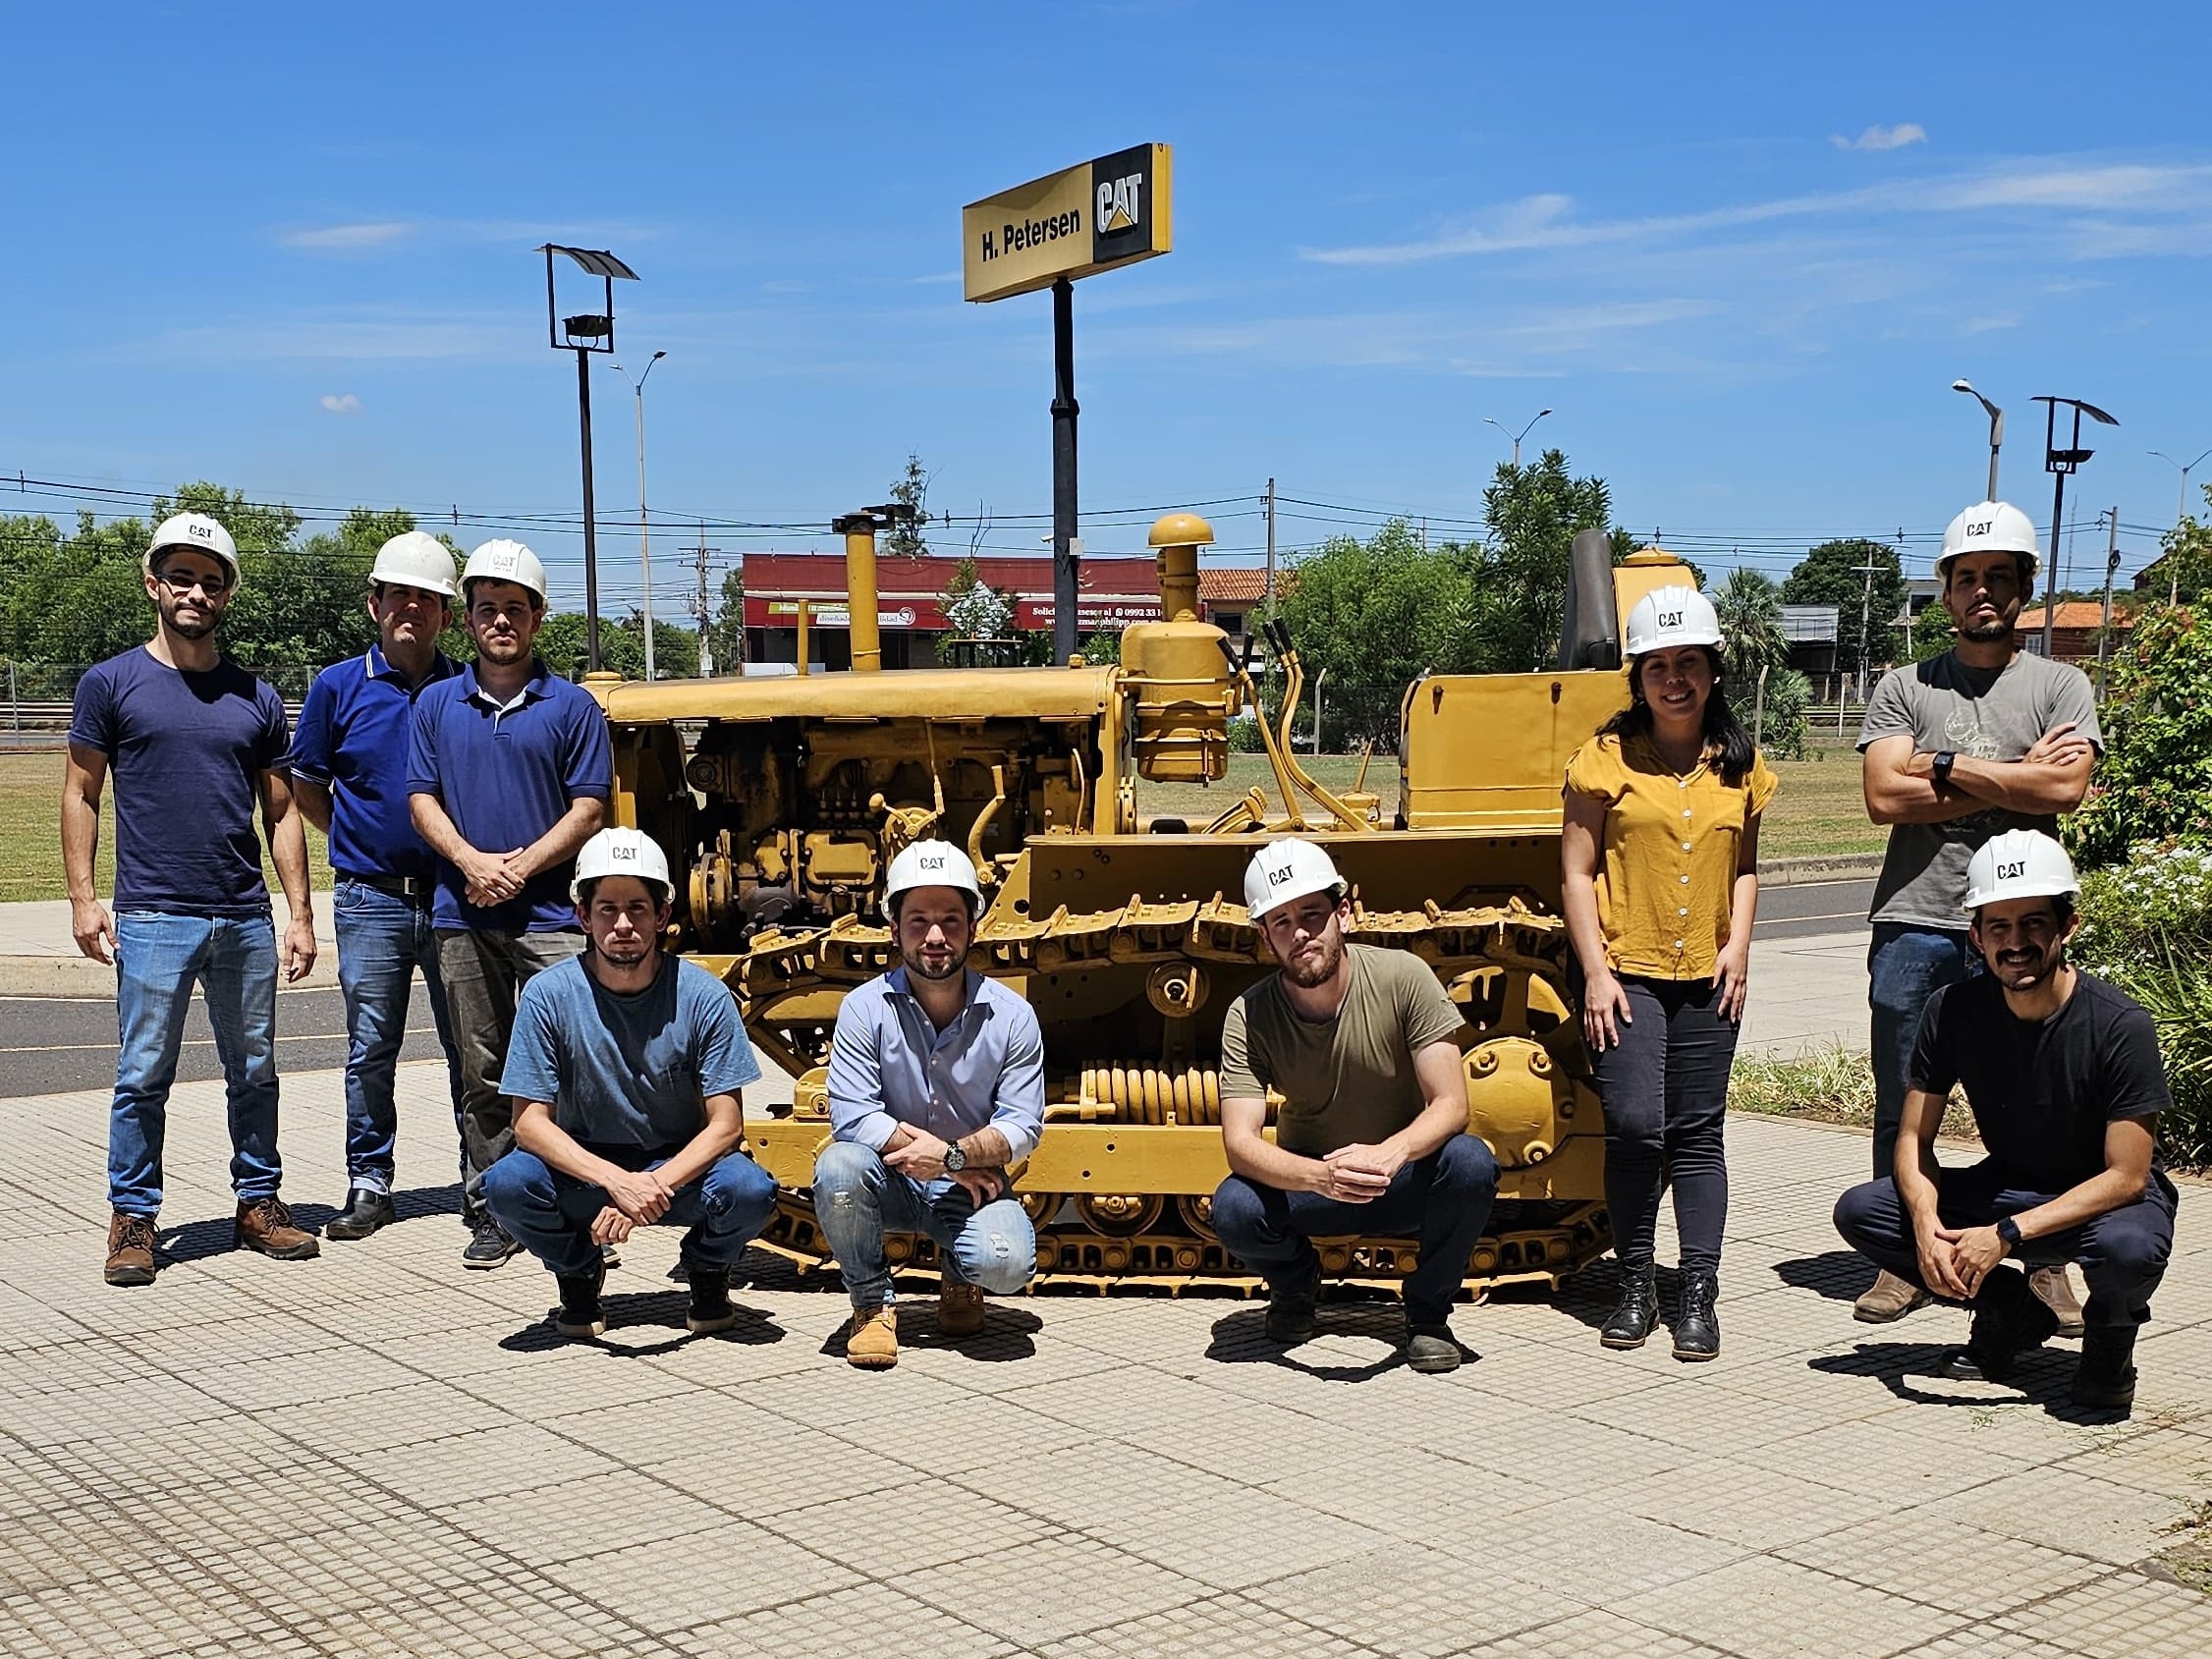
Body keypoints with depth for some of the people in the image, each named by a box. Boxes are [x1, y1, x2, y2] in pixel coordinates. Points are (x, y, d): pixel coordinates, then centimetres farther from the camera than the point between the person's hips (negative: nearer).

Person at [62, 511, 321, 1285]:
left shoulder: (256, 697, 10)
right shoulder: (111, 684, 2)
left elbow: (281, 811, 11)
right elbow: (81, 795, 3)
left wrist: (300, 913, 5)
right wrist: (83, 898, -6)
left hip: (248, 920, 3)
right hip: (153, 918, -3)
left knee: (254, 1073, 10)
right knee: (144, 1076, 0)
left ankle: (259, 1203, 21)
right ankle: (132, 1219, 10)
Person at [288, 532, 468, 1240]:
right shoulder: (339, 687, 2)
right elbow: (306, 783, 12)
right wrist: (359, 843, 8)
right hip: (370, 898, 0)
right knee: (370, 1049, 6)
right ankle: (369, 1184, 16)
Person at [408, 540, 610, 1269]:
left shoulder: (571, 706, 3)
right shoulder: (438, 704, 11)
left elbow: (588, 809, -1)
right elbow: (422, 799, 7)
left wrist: (521, 867, -13)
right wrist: (472, 862, -10)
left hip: (550, 914, -2)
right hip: (463, 915, 3)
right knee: (484, 1073, 8)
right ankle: (489, 1210, 15)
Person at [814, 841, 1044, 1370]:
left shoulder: (1012, 1016, -6)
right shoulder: (866, 1008, -9)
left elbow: (1022, 1126, -8)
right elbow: (851, 1116, -17)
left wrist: (953, 1154, -27)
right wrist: (963, 1162, -20)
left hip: (971, 1184, 0)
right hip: (890, 1182, 0)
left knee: (1006, 1263, -29)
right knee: (837, 1168, -33)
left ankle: (958, 1277, 13)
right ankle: (873, 1304, -6)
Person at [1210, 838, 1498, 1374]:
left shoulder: (1402, 977, -17)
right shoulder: (1249, 1017, -15)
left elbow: (1451, 1104, -20)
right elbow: (1240, 1141, -23)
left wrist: (1389, 1153, -42)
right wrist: (1321, 1176, -43)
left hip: (1405, 1180, -1)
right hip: (1308, 1183, 1)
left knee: (1470, 1163, -33)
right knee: (1233, 1208, -30)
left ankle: (1428, 1311, -5)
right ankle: (1296, 1281, 8)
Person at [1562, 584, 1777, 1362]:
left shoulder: (1740, 764, 9)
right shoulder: (1608, 757, -1)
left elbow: (1744, 866, 17)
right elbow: (1578, 869, -1)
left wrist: (1738, 946, 1)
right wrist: (1596, 971, -8)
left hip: (1706, 977, 3)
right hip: (1627, 972, -3)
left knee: (1697, 1133, 4)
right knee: (1634, 1126, -11)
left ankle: (1699, 1295, 9)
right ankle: (1636, 1286, 5)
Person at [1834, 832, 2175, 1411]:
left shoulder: (2121, 1027, -23)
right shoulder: (1953, 1010, -12)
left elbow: (2125, 1177, -22)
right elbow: (1914, 1138, -6)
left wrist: (2006, 1234, -32)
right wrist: (1926, 1226, -27)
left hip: (2105, 1200, -4)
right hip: (2007, 1187, 4)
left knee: (2129, 1248, -40)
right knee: (1858, 1211, -15)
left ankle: (2110, 1341, -2)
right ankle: (2011, 1312, 5)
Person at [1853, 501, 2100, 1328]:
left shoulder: (2061, 686, 8)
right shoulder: (1904, 688, 9)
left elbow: (2065, 789, -9)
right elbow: (1885, 797, -6)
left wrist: (1947, 766, -6)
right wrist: (2012, 779, -6)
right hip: (1914, 925, 1)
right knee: (1903, 1105, 5)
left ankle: (2046, 1264, 14)